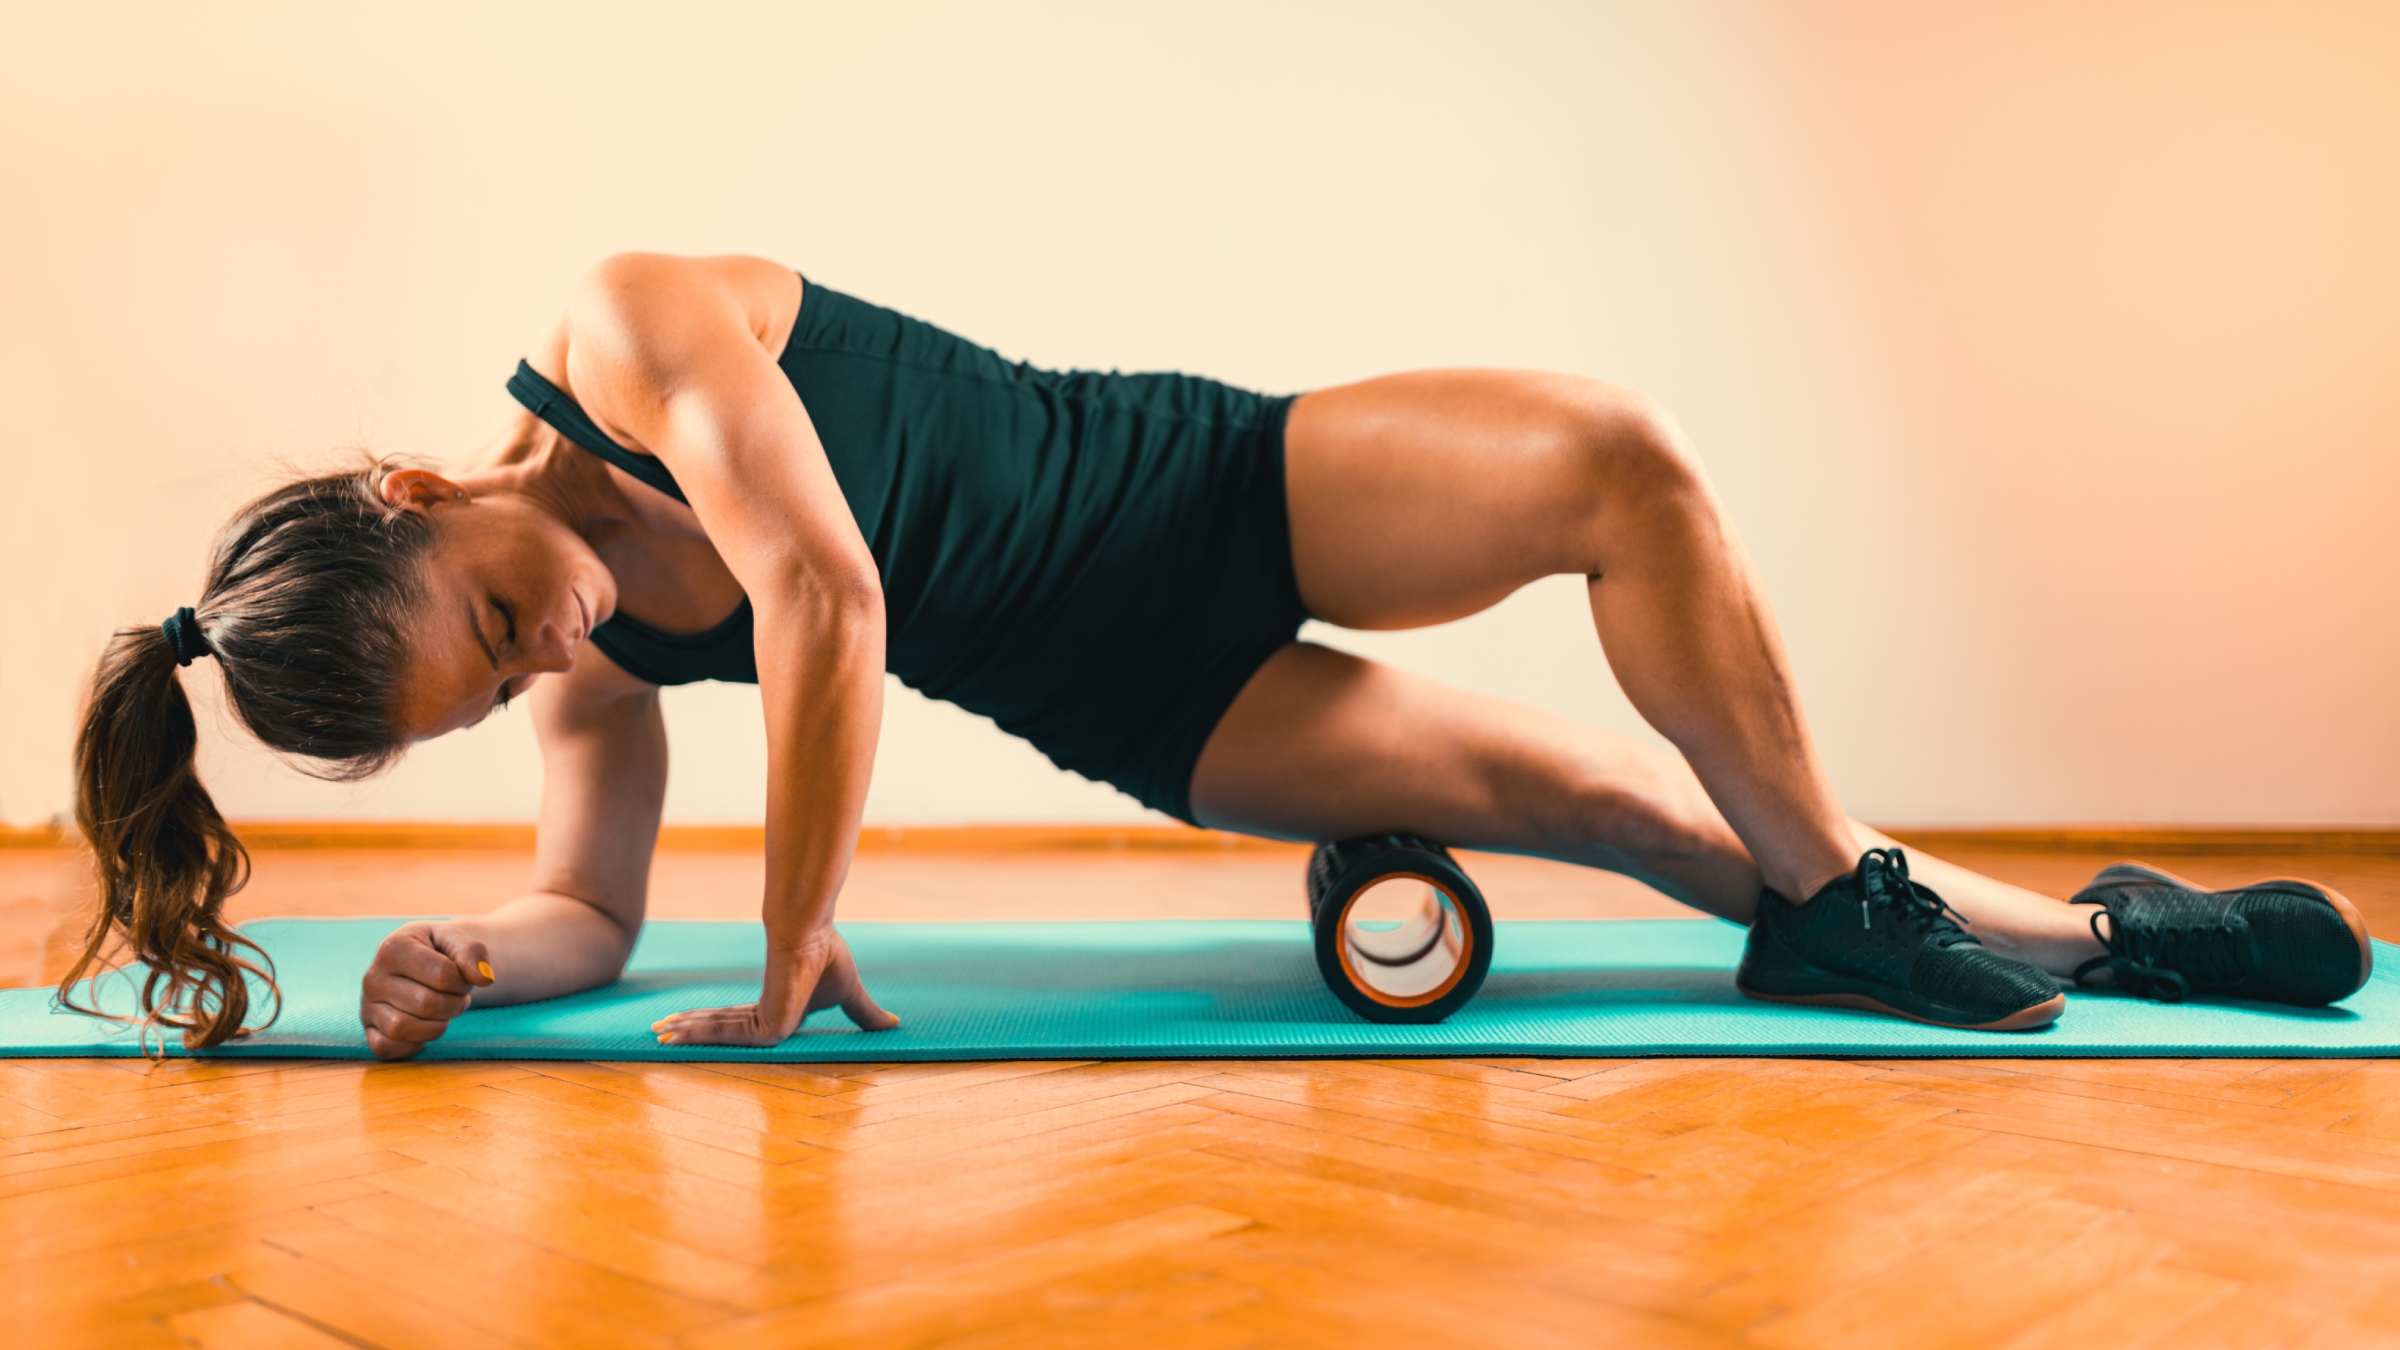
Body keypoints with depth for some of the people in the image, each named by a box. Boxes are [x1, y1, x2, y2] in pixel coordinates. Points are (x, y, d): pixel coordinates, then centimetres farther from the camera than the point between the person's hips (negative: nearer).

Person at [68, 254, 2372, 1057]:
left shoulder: (627, 326, -19)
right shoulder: (592, 674, -4)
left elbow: (826, 596, -27)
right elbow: (589, 909, 9)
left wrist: (791, 958, -21)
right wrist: (469, 959, -14)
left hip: (1208, 486, -2)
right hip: (1133, 705, 2)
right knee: (1612, 803, -5)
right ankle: (2091, 935, 10)